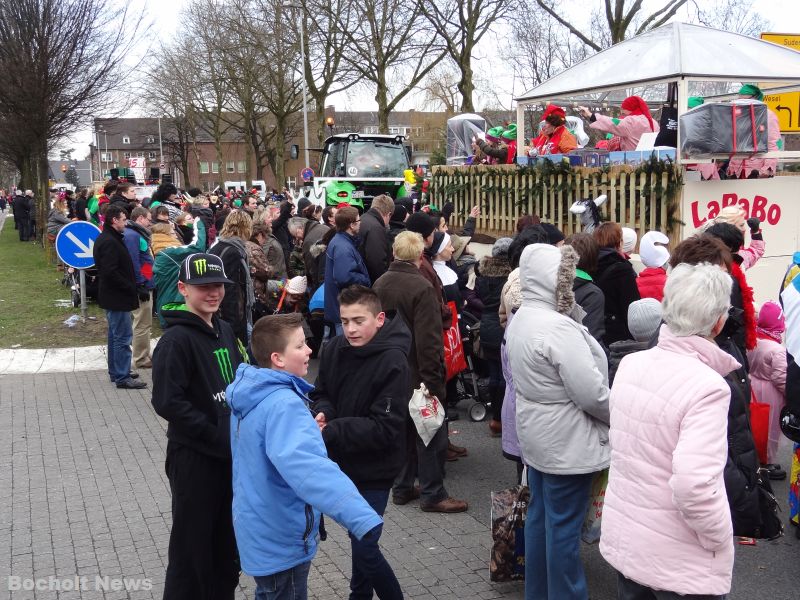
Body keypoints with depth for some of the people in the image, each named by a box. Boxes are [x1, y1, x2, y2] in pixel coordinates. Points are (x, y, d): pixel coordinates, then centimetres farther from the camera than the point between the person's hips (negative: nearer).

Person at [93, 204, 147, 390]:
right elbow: (110, 272, -27)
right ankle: (122, 378, -3)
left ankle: (116, 372, 28)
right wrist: (131, 288, -18)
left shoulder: (106, 238, 13)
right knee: (123, 337, -6)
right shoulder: (110, 242, -20)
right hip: (117, 297, -11)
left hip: (111, 296, 11)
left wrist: (130, 287, 11)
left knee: (116, 335, 18)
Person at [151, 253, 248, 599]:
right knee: (192, 546, 7)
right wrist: (217, 436, -20)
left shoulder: (224, 330, 8)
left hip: (230, 454, 7)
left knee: (227, 544, 19)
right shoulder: (176, 339, -16)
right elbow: (168, 403, -22)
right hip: (194, 457, -7)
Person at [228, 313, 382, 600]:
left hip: (260, 530, 9)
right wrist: (361, 517, -57)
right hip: (281, 542, -9)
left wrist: (307, 430, 19)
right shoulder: (283, 404, -30)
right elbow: (303, 463, -47)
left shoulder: (251, 391, 2)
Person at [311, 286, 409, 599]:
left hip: (373, 470, -6)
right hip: (342, 462, 6)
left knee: (364, 548, -5)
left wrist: (330, 432, -27)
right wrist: (322, 413, -14)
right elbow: (321, 393, 9)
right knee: (358, 538, 22)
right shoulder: (334, 349, -5)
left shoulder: (393, 362, -22)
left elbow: (385, 429, -23)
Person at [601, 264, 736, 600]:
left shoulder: (630, 363, -4)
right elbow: (694, 487, -28)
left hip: (622, 540, 6)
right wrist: (720, 539, -14)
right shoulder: (708, 387, -24)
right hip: (679, 563, -6)